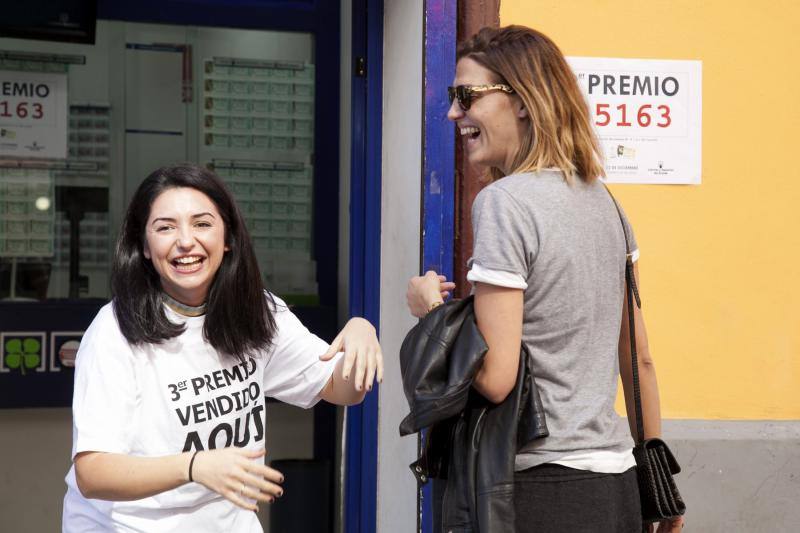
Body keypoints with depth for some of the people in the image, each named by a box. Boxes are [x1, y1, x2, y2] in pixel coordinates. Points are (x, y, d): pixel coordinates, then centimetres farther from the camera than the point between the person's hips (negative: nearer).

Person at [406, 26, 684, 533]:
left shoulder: (504, 201, -15)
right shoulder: (602, 198, 8)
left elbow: (495, 379, -20)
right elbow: (639, 357, 13)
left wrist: (430, 307, -3)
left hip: (547, 490, -8)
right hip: (618, 481, 8)